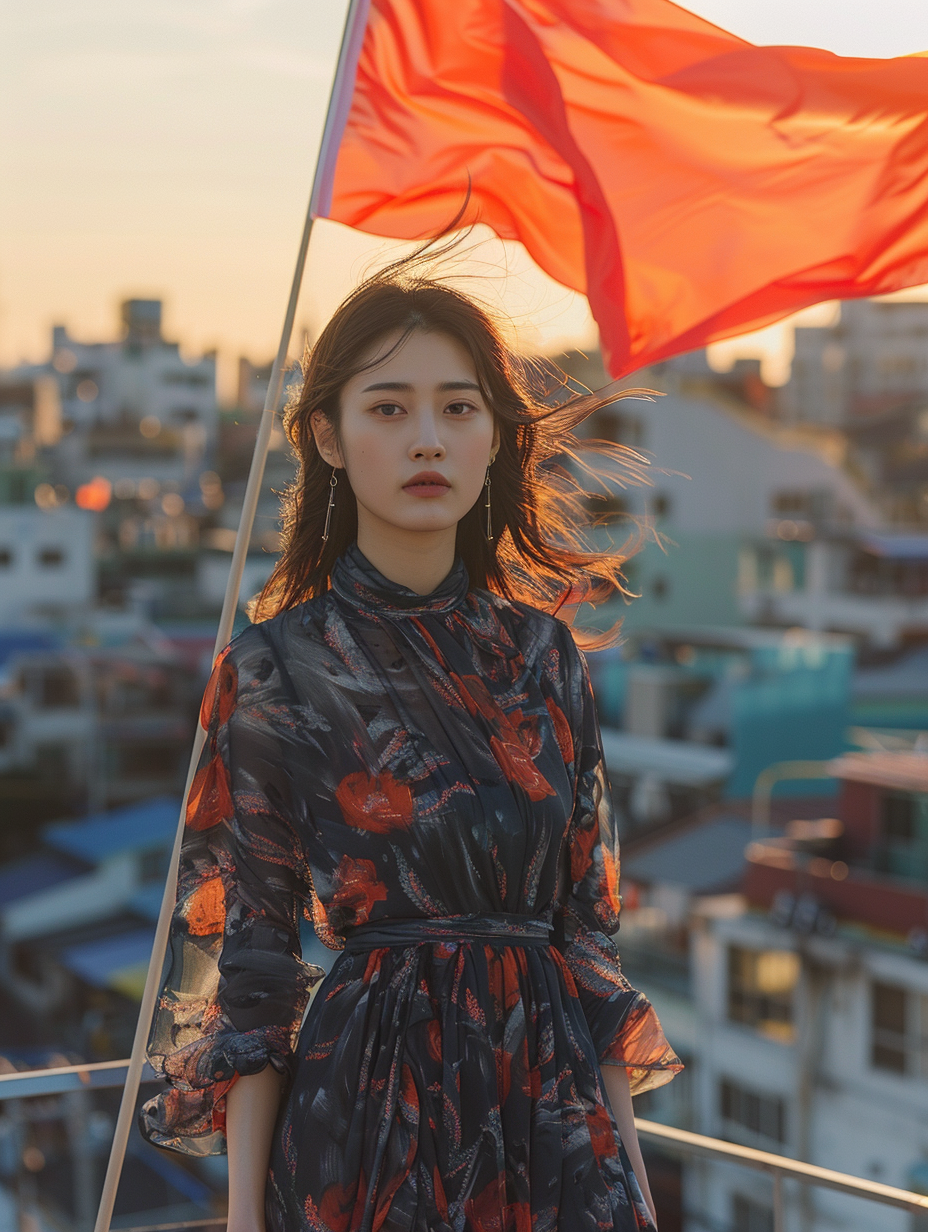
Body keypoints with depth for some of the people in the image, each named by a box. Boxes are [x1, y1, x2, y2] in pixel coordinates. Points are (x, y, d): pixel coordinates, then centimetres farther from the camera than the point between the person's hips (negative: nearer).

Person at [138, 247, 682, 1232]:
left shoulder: (541, 650, 4)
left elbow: (586, 915, 7)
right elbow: (248, 963, -6)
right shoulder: (275, 670, -8)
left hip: (553, 1110, 4)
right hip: (370, 1114, -3)